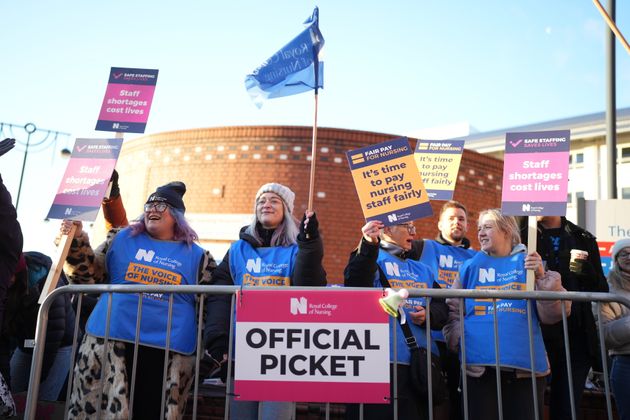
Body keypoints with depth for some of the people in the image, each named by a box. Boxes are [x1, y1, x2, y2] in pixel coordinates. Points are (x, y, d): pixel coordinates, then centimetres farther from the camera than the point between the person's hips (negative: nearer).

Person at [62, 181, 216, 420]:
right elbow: (91, 277, 10)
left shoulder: (197, 256, 9)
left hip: (168, 351, 0)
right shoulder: (121, 239, 12)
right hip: (110, 341, 1)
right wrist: (76, 243, -4)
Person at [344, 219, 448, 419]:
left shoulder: (422, 270, 22)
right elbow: (355, 287, -19)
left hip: (420, 362, 6)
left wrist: (428, 315, -7)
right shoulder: (371, 258, 2)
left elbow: (442, 309, 16)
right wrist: (368, 246, -31)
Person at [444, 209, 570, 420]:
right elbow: (452, 309, 8)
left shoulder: (529, 263, 9)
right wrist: (459, 339, -8)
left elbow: (552, 315, 0)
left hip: (526, 365, 0)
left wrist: (542, 277, -12)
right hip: (480, 365, 0)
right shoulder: (471, 266, 11)